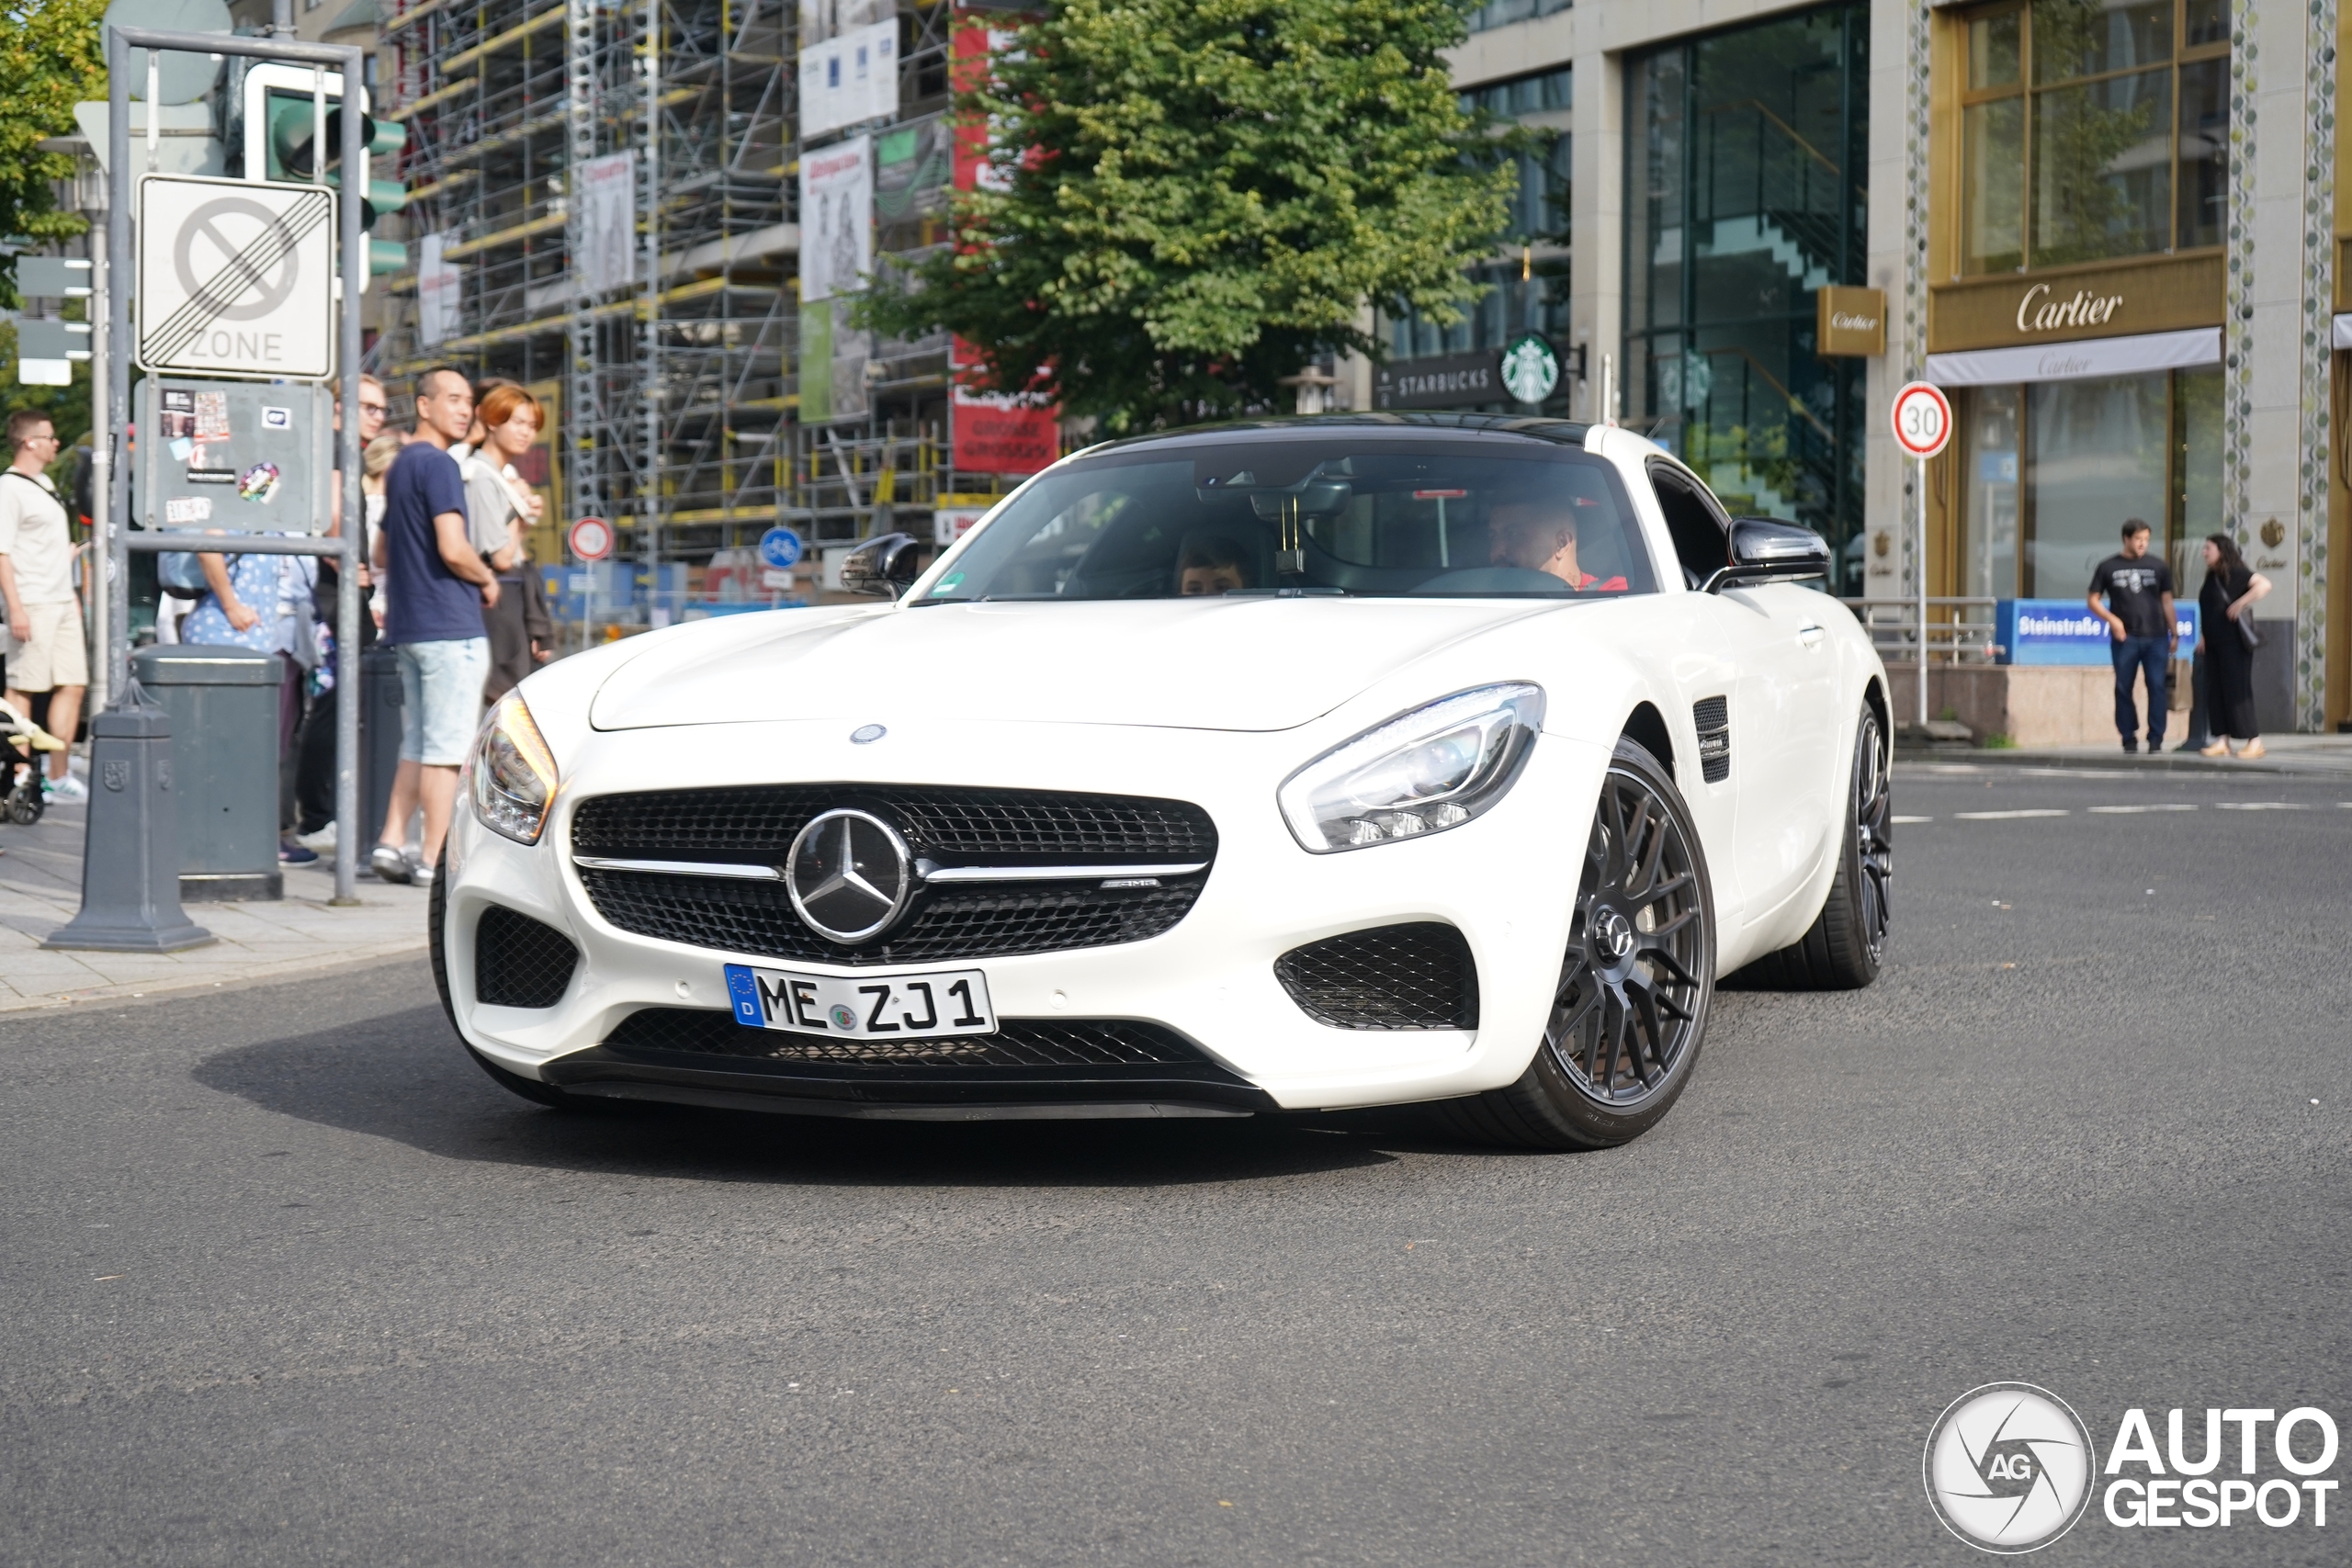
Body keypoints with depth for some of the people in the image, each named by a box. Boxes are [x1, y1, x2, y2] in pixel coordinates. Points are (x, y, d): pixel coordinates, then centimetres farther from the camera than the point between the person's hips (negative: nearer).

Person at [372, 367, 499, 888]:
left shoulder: (401, 465, 17)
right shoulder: (438, 465, -12)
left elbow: (383, 551, 26)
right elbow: (454, 550, -21)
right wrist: (486, 579, -4)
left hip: (407, 625, 9)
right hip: (450, 625, -9)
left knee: (417, 745, 14)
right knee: (446, 748, -5)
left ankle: (392, 842, 9)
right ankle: (434, 860, -4)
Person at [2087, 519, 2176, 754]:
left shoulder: (2158, 567, 8)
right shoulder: (2108, 567, 4)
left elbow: (2167, 601, 13)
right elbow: (2093, 600, 6)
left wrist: (2175, 633, 11)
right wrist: (2111, 619, -10)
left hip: (2156, 637, 0)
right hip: (2124, 638, 0)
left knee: (2156, 686, -4)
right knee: (2123, 688, 2)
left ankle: (2156, 739, 1)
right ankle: (2129, 738, 11)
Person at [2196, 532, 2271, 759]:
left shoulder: (2236, 573, -10)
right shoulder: (2211, 578, 15)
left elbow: (2264, 584, -23)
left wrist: (2241, 603, -26)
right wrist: (2203, 636, 17)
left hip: (2234, 643, -8)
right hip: (2214, 644, 8)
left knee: (2237, 689, -7)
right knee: (2215, 692, 5)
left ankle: (2254, 741, -2)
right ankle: (2222, 741, 7)